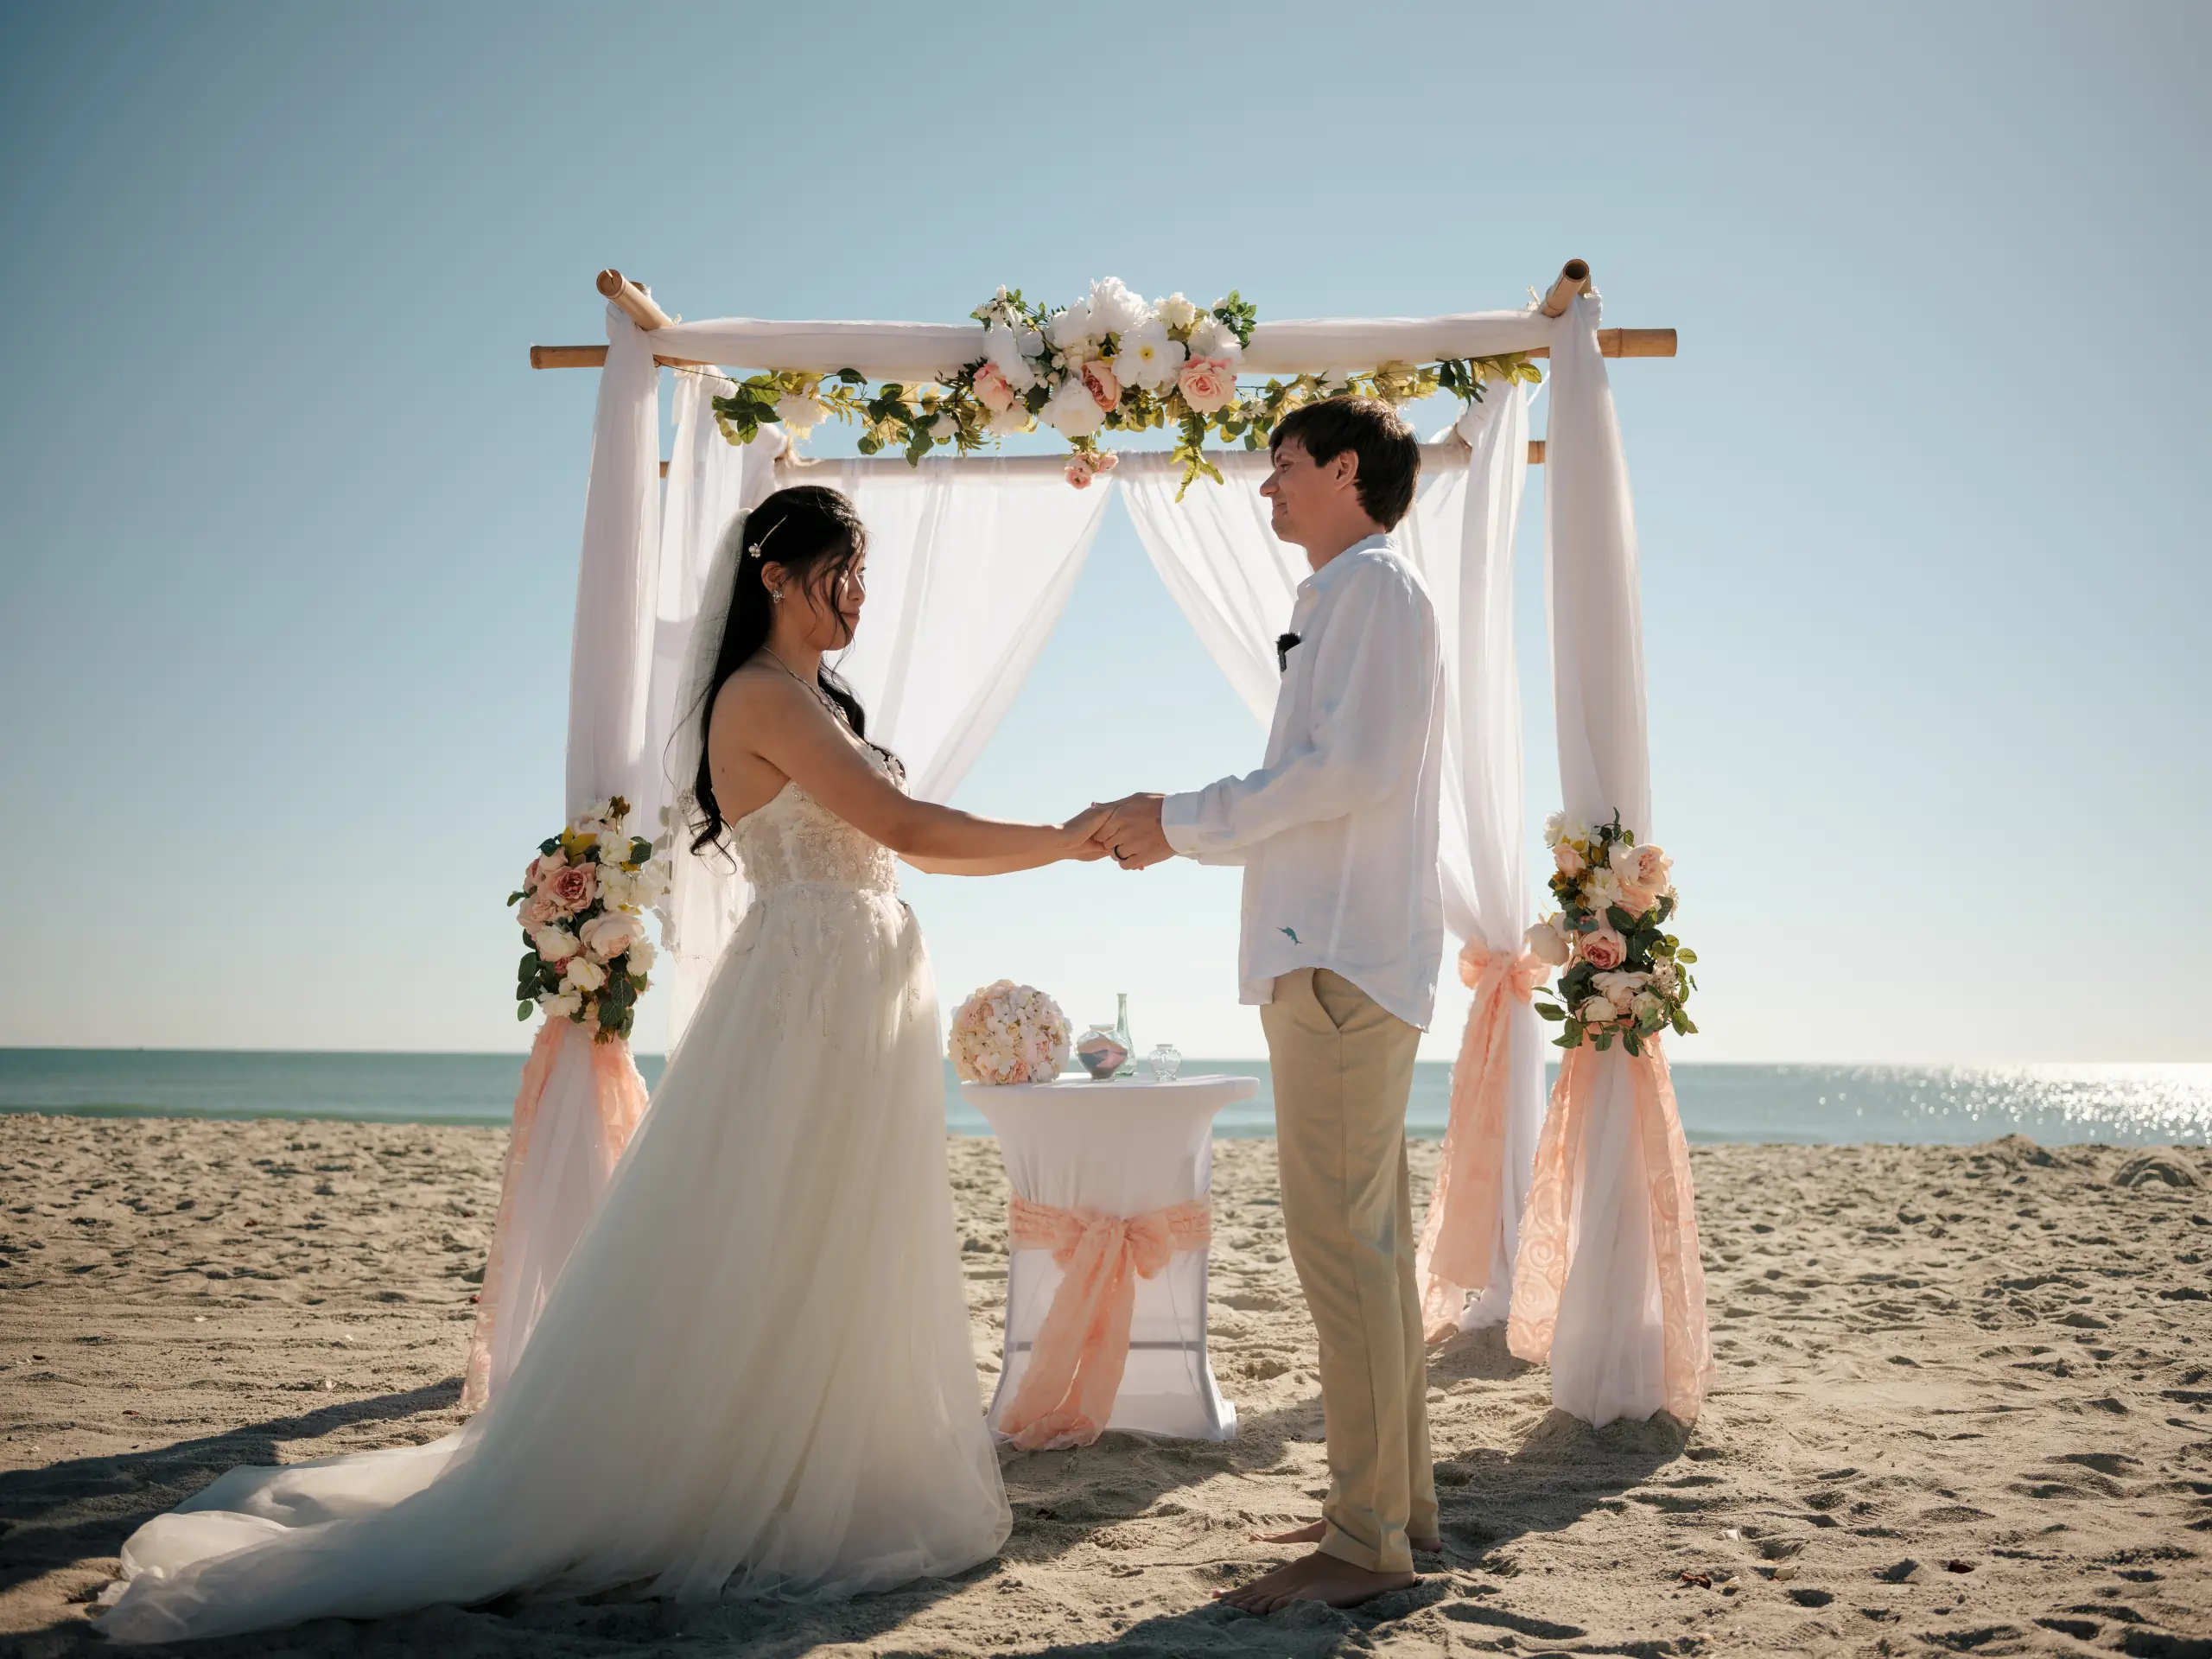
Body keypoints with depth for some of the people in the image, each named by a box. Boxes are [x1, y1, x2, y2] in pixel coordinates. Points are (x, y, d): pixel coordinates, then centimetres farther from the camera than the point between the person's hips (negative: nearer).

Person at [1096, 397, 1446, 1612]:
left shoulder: (1373, 582, -5)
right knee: (1368, 1242, 12)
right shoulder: (1349, 597, 25)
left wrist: (1186, 823, -12)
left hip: (1341, 960, -10)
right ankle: (1395, 1500, 21)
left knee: (1340, 1242, -10)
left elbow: (1355, 767, -18)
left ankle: (1366, 1541, -5)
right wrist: (1181, 828, 13)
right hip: (1338, 953, 10)